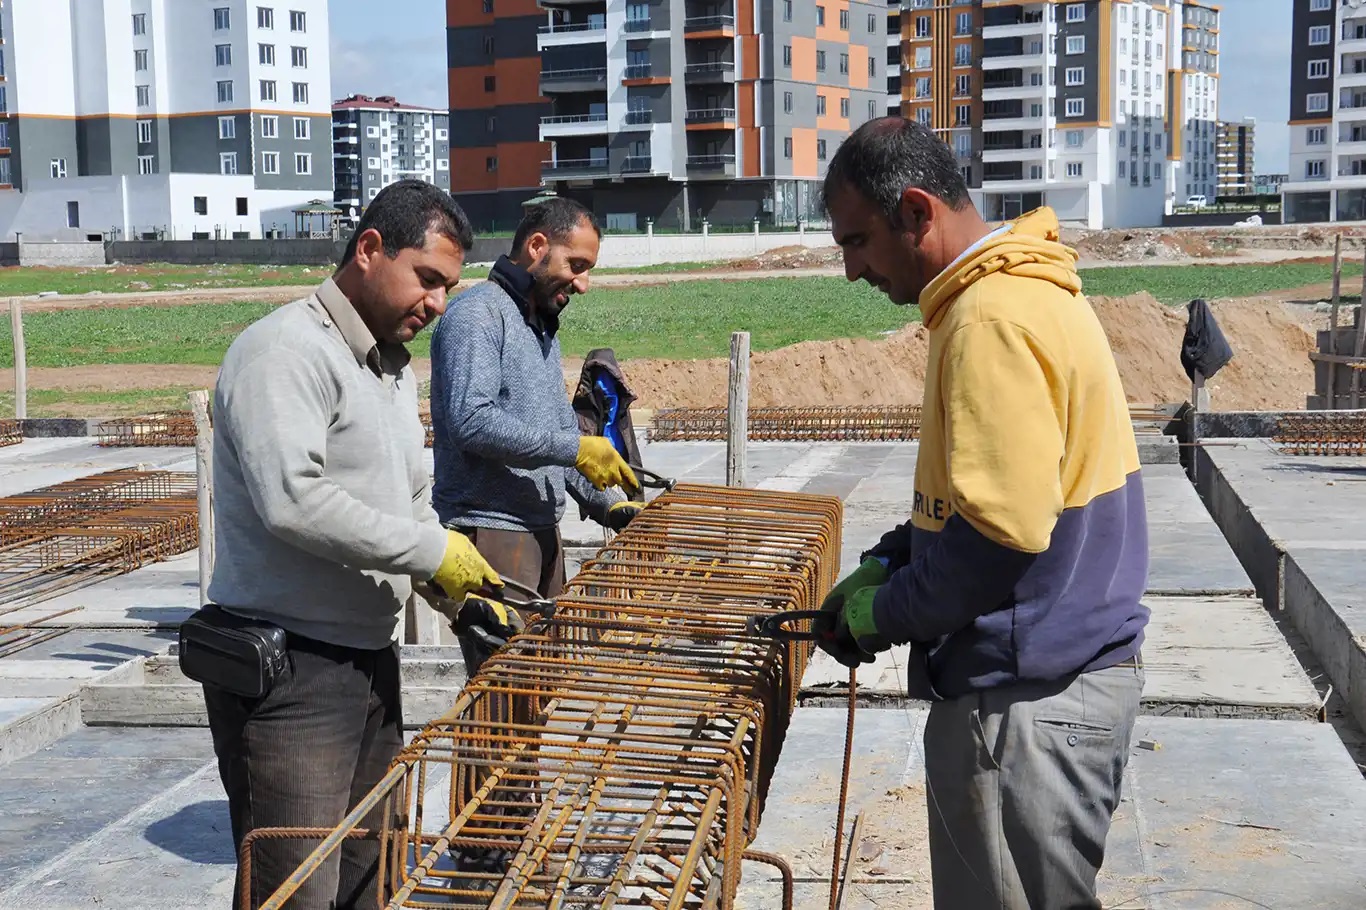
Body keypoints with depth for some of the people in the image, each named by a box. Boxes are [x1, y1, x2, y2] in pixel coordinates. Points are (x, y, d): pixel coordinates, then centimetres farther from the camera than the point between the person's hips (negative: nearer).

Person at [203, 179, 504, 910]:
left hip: (370, 658, 9)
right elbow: (292, 502, -27)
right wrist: (435, 552, -20)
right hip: (288, 675, -9)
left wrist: (459, 589, 5)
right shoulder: (287, 349, -14)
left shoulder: (393, 365, 16)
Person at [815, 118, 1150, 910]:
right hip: (1064, 676, 10)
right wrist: (888, 564, 10)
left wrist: (887, 614, -11)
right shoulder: (1024, 292, 12)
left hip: (1030, 705, -10)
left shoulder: (994, 318, -21)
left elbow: (1002, 530, -26)